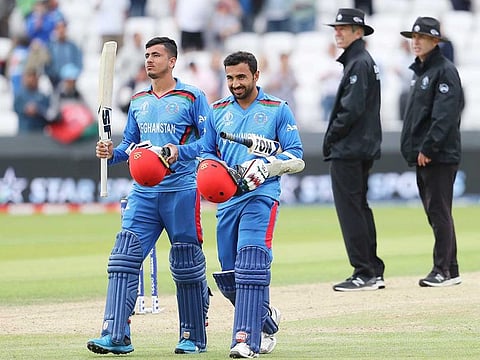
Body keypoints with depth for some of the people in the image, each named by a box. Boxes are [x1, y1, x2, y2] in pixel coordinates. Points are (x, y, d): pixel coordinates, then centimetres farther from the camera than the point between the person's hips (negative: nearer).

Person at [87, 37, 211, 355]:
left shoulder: (192, 97, -1)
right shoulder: (138, 101, 17)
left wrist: (180, 152, -20)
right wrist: (111, 153, 2)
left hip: (181, 190, -5)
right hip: (144, 191, 5)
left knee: (187, 264, 2)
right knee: (124, 257, -9)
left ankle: (194, 337, 14)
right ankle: (116, 335, -13)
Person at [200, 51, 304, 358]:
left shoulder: (278, 110, 3)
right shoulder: (218, 111, 14)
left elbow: (296, 153, 1)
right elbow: (206, 152, 19)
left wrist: (265, 165, -16)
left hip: (262, 196, -5)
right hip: (228, 198, 5)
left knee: (251, 266, -19)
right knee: (228, 276, 6)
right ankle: (266, 319, 31)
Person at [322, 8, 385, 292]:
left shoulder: (359, 64, -14)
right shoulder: (364, 61, 18)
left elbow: (352, 109, -20)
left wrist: (331, 137, -11)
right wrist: (334, 138, 14)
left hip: (348, 151, -11)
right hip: (362, 150, 11)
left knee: (350, 209, -9)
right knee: (360, 208, 14)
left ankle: (364, 273, -10)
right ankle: (373, 272, 16)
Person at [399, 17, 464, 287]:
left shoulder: (445, 71, -10)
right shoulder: (421, 72, 18)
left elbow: (444, 115, -18)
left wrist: (428, 148, -21)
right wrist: (415, 149, 15)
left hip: (439, 156, -10)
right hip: (423, 155, 10)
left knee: (439, 212, -9)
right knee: (435, 214, 10)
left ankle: (443, 271, -7)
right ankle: (451, 271, 14)